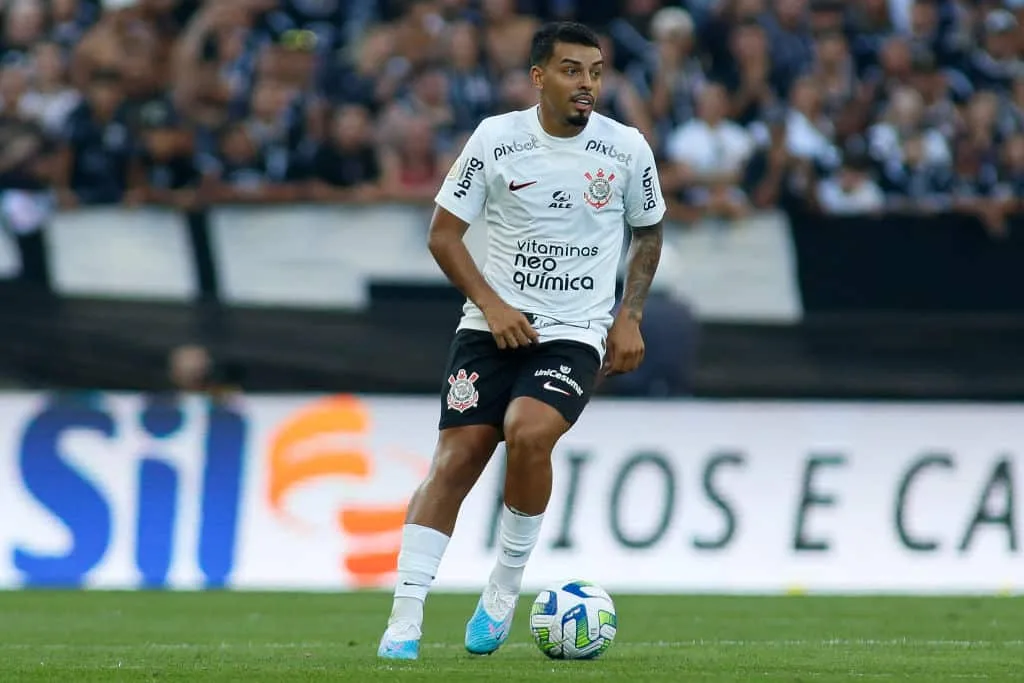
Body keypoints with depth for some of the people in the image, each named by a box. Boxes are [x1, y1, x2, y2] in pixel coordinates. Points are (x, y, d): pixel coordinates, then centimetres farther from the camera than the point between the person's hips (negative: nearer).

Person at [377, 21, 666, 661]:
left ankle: (505, 591, -7)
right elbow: (444, 232, 1)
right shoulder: (496, 139, -4)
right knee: (456, 459, -10)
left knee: (528, 432, -27)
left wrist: (629, 316, 4)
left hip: (577, 333, -1)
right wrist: (492, 305, -11)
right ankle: (404, 623, -8)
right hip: (494, 323, 1)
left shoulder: (626, 149, -1)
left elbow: (649, 231, 16)